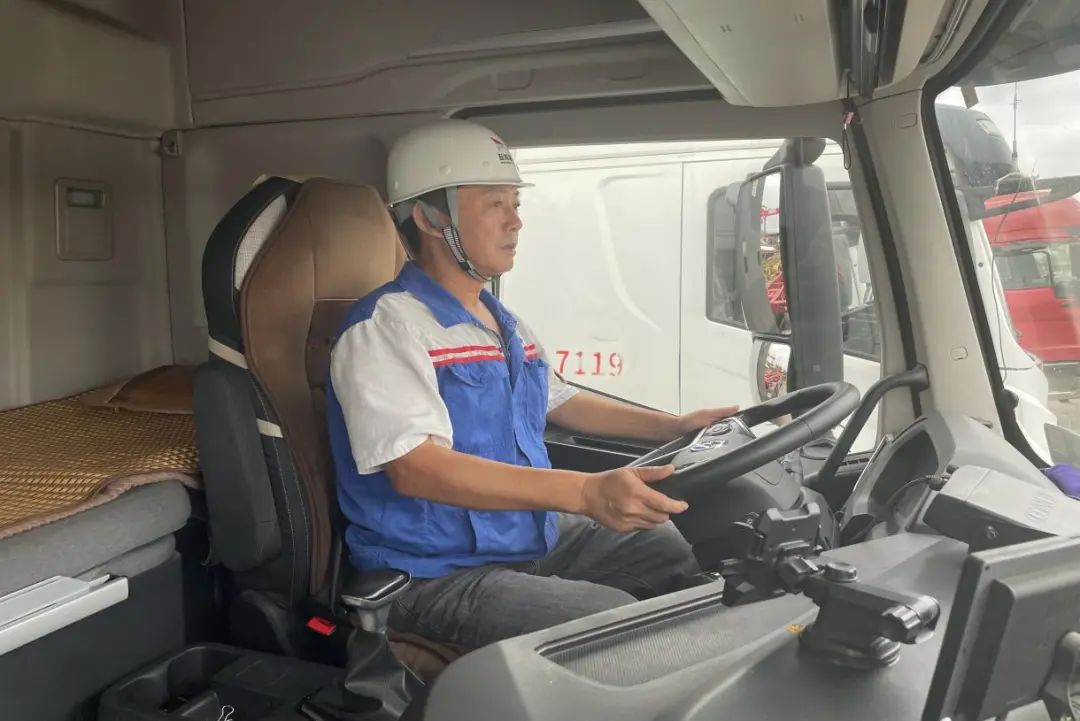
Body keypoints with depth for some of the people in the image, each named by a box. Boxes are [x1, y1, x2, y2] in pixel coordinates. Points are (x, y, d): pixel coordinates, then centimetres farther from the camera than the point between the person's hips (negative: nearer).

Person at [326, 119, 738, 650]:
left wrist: (677, 425, 20)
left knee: (683, 550, 8)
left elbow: (558, 402, 27)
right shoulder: (386, 327, -17)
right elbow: (414, 467, -30)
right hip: (437, 574, -9)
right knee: (618, 622, -27)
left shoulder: (504, 325, 13)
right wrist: (586, 492, -38)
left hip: (534, 540, 9)